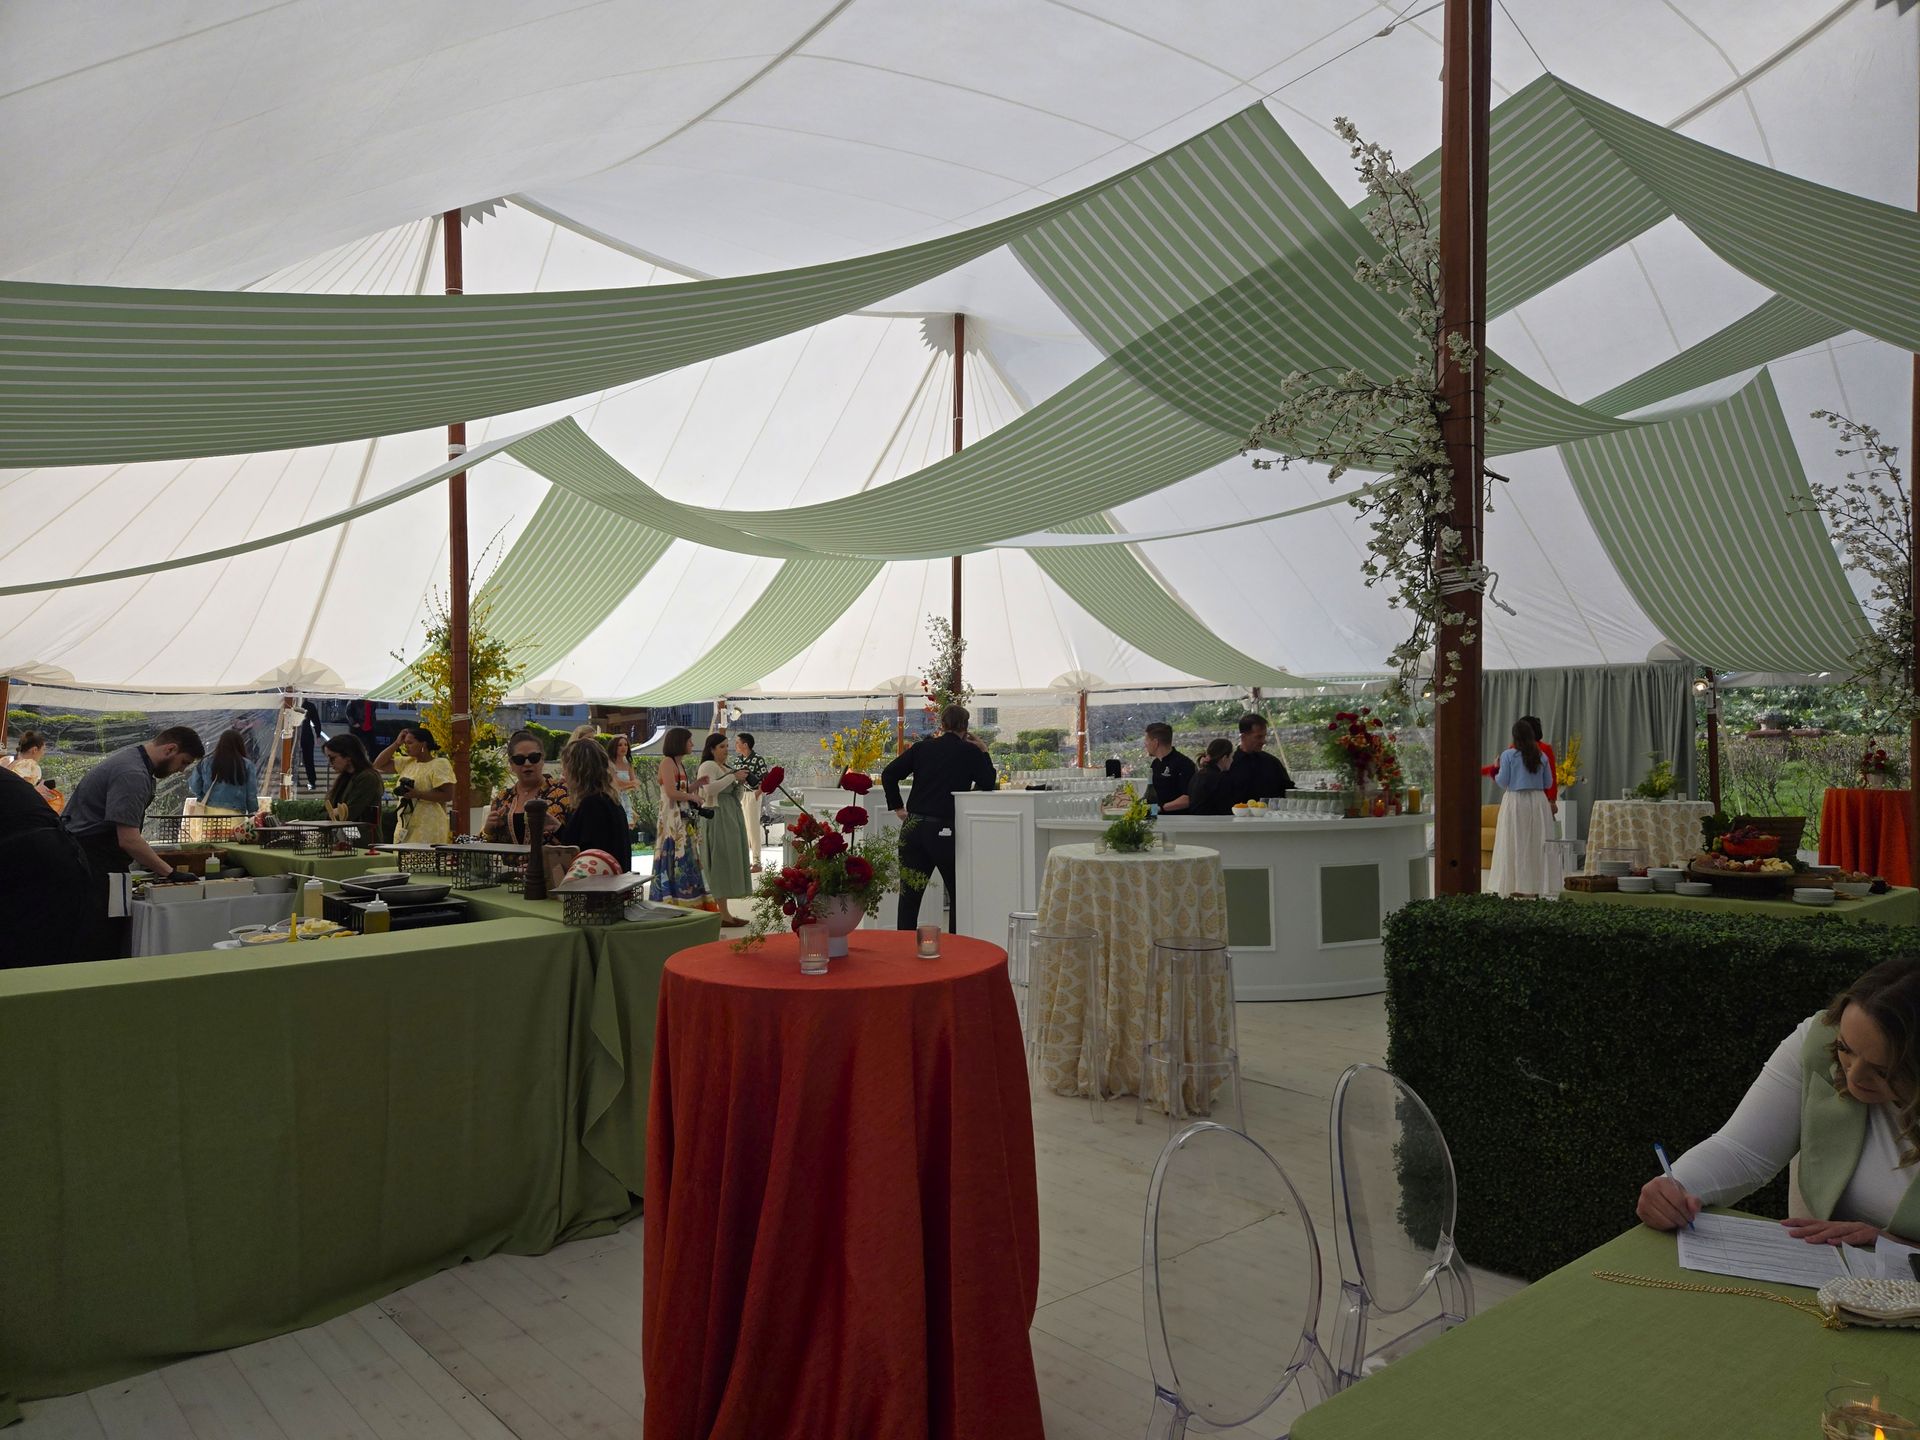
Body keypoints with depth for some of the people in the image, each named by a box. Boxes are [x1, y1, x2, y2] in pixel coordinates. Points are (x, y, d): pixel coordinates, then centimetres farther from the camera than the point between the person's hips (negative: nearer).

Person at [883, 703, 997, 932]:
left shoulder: (922, 747, 8)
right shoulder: (970, 752, -1)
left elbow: (889, 774, 3)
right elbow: (988, 784, 4)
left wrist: (897, 807, 8)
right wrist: (984, 752, 12)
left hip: (913, 826, 3)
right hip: (944, 831, -3)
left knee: (909, 895, 8)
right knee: (959, 894, 12)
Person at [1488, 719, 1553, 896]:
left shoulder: (1508, 755, -8)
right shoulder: (1541, 756, 2)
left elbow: (1502, 782, -8)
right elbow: (1548, 783, 9)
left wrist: (1496, 773, 12)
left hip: (1515, 801, -3)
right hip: (1538, 802, 3)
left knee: (1513, 845, 3)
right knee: (1536, 844, 8)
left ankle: (1514, 885, 2)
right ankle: (1535, 886, 9)